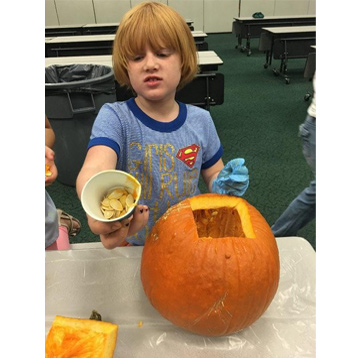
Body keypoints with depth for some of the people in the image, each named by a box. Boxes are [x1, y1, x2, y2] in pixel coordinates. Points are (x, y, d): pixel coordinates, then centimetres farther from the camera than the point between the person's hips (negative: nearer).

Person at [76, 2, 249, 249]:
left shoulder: (200, 120, -7)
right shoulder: (114, 117, -16)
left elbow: (213, 175, 4)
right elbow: (94, 168, -34)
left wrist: (224, 183, -18)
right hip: (131, 245, -1)